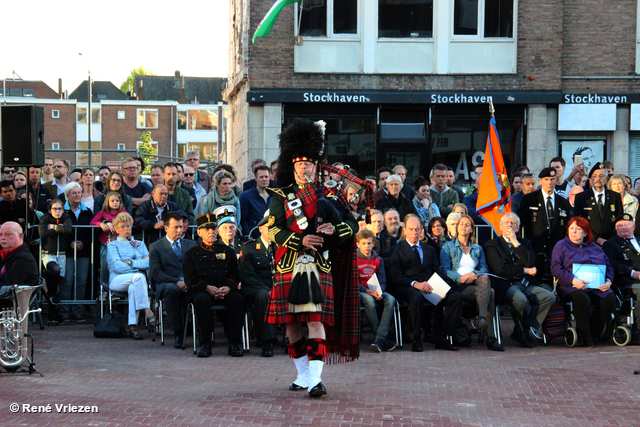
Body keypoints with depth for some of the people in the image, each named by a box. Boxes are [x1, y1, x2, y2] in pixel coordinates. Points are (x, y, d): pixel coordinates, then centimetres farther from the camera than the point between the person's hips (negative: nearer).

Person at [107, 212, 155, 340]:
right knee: (138, 277, -36)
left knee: (133, 287, -38)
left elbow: (149, 263, 9)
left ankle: (133, 326, -44)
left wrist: (131, 262, -4)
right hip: (118, 280, -2)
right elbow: (117, 266, 0)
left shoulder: (140, 244, 28)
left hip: (135, 281, 2)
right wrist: (139, 267, -5)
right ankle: (147, 311, -42)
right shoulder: (112, 245, 19)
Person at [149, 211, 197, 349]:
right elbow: (156, 273, -1)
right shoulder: (155, 247, 12)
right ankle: (178, 333, -31)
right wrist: (176, 282, -16)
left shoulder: (192, 245, 23)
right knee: (171, 289, -40)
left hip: (190, 285, 2)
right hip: (166, 284, -2)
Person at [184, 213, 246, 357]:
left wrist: (228, 287, -10)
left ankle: (234, 342, -28)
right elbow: (190, 279, 3)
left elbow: (235, 275, 12)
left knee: (238, 300, -31)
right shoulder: (192, 253, 14)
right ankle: (205, 343, -30)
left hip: (226, 290, 2)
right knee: (202, 301, -37)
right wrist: (207, 287, -15)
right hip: (201, 290, -2)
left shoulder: (227, 251, 21)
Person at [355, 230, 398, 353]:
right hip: (359, 292, -4)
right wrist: (368, 291, -20)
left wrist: (379, 292, -14)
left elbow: (382, 281, 9)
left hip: (375, 291, 4)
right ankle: (383, 340, -31)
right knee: (369, 300, -37)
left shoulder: (378, 260, 13)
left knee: (390, 299, -27)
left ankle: (380, 339, -36)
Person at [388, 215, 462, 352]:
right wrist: (415, 284, -20)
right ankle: (416, 339, -27)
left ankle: (441, 338, -17)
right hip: (407, 288, -5)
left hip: (430, 287, 5)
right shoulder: (398, 250, 9)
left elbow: (437, 272, 18)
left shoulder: (429, 249, 25)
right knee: (417, 297, -41)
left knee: (456, 297, -20)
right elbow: (395, 276, -4)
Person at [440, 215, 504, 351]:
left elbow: (484, 270, 14)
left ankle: (482, 317, -47)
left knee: (484, 278, -36)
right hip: (458, 286, -3)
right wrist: (460, 278, -15)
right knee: (490, 293, -32)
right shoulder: (448, 246, 17)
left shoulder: (478, 249, 28)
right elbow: (444, 270, 4)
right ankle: (491, 337, -40)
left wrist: (473, 274, -10)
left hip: (475, 282, 3)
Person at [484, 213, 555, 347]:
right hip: (506, 285, -5)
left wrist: (515, 243, 0)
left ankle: (524, 329, -11)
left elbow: (531, 263, 2)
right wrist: (525, 271, -2)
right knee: (521, 300, -36)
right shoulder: (492, 245, 10)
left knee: (549, 296, -21)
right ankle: (521, 332, -9)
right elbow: (500, 268, -6)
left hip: (527, 285, 5)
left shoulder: (524, 243, 22)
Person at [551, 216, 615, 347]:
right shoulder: (561, 246, 11)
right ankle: (585, 338, -23)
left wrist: (608, 281, -2)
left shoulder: (596, 248, 24)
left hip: (597, 287, 4)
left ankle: (594, 334, -13)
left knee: (609, 298, -27)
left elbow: (608, 266, 21)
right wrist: (573, 280, -17)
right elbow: (556, 268, -2)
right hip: (572, 286, -4)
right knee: (582, 299, -37)